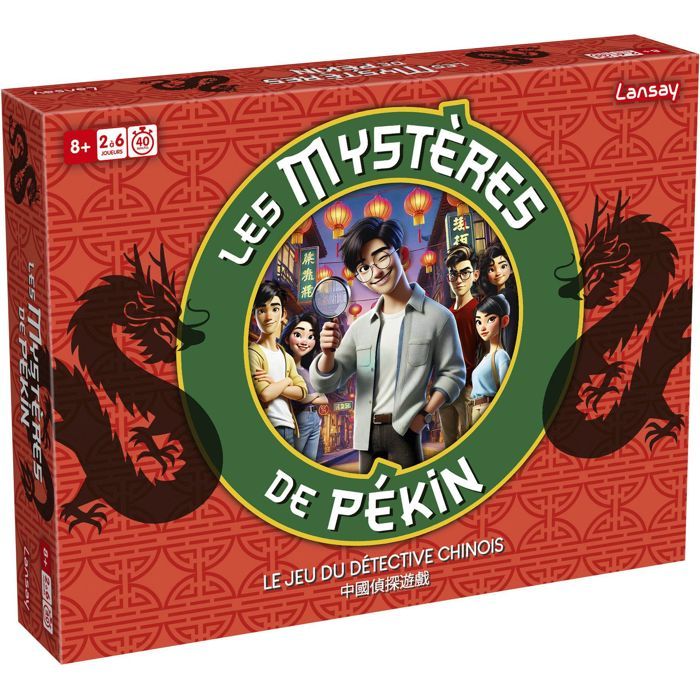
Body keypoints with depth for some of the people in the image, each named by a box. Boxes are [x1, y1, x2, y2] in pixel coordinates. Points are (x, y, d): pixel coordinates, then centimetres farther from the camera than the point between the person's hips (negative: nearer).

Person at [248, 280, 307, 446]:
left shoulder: (286, 357, 17)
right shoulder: (253, 353, -6)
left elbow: (301, 392, 5)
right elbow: (265, 394, -17)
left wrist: (274, 384, -9)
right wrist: (286, 381, 0)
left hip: (289, 428, 8)